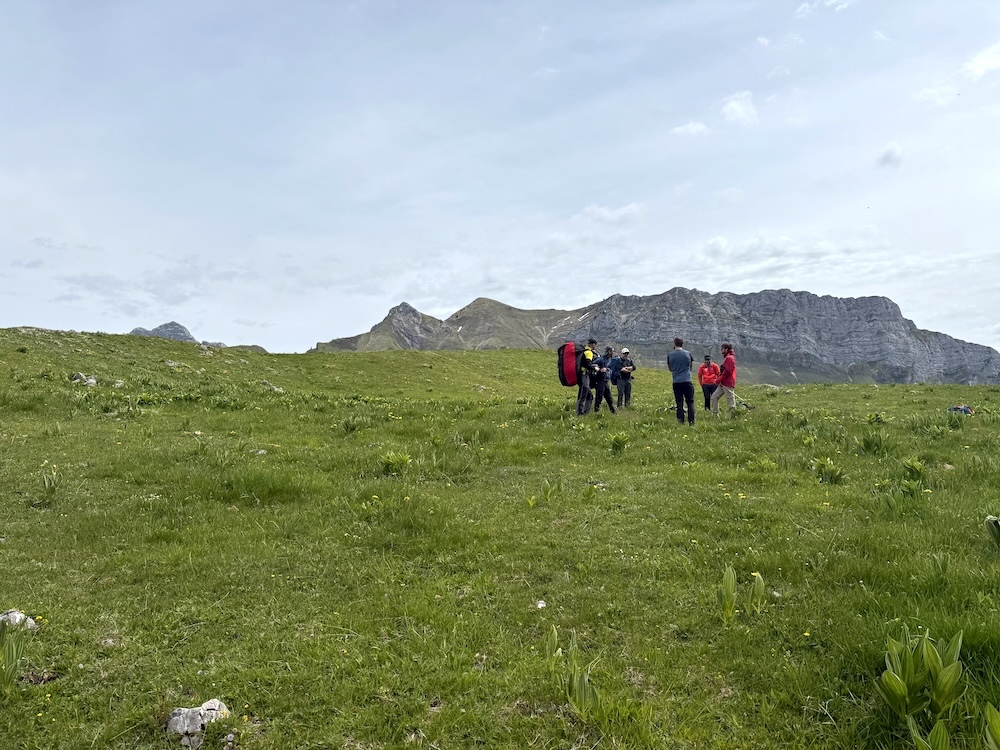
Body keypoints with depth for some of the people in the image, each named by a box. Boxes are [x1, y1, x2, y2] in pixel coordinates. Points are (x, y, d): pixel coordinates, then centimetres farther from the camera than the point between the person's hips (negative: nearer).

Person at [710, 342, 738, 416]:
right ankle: (715, 414, 8)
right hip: (723, 384, 10)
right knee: (714, 397, 7)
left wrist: (719, 380, -12)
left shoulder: (730, 358, -10)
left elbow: (727, 371, -18)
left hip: (728, 384, -10)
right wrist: (719, 380, 10)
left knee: (731, 401, -7)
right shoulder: (726, 358, 22)